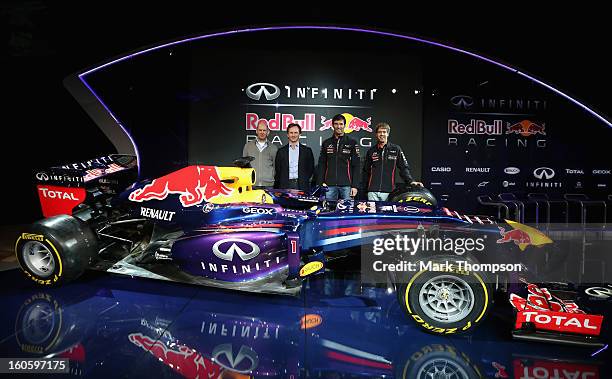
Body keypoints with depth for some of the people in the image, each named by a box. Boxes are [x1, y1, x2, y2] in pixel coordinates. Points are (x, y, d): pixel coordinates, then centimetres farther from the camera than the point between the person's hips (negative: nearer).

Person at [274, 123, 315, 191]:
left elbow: (311, 169, 11)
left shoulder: (307, 150, 9)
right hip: (285, 186, 1)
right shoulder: (281, 151, 11)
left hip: (302, 186, 0)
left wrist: (304, 179, 2)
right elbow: (277, 170, 11)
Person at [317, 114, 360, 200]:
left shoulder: (352, 143, 5)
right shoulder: (326, 143, 12)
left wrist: (355, 185, -6)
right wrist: (321, 182, 0)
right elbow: (321, 165, 11)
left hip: (346, 185, -2)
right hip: (329, 185, 2)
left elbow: (356, 166, 2)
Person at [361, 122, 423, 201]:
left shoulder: (396, 149, 6)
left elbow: (404, 168, 3)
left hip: (388, 191, -1)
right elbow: (366, 171, 15)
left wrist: (411, 181, -12)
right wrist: (364, 189, 12)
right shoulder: (371, 151, 12)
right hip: (373, 192, 2)